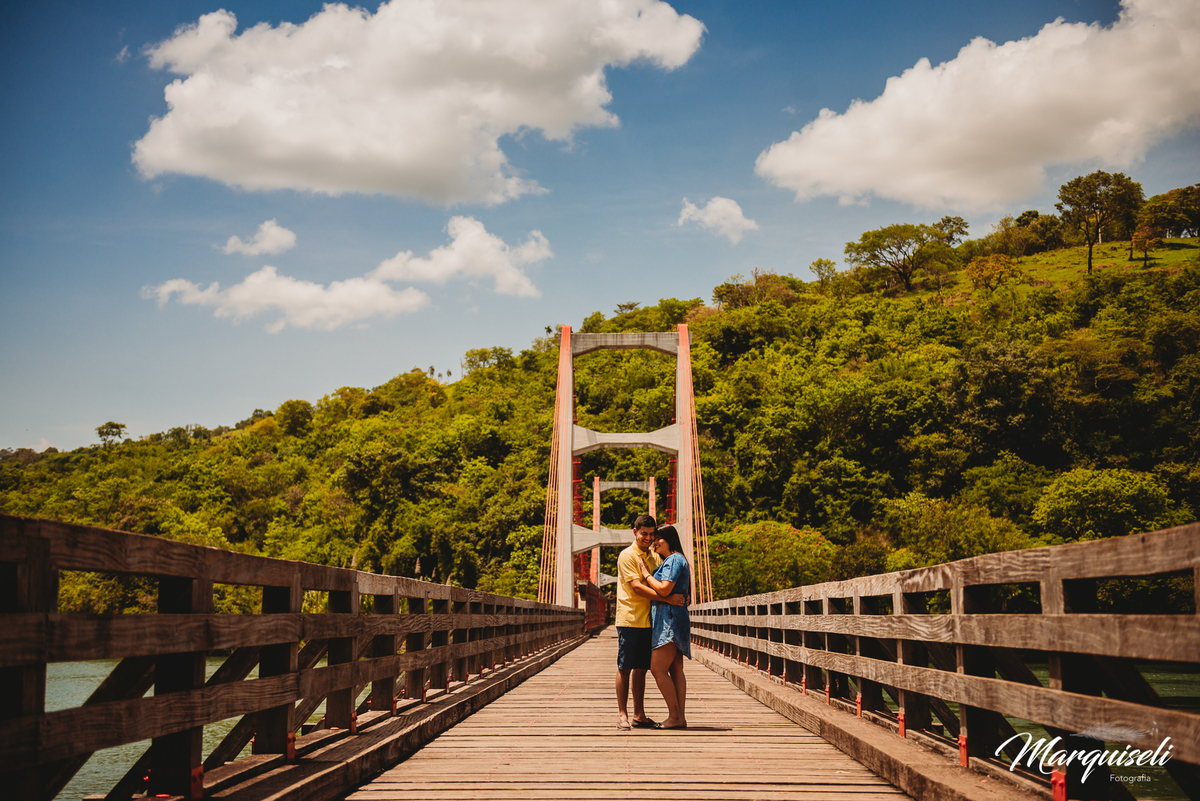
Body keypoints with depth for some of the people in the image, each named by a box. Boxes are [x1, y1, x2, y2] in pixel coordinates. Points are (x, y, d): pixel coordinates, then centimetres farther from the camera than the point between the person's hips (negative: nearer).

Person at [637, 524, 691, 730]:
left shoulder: (674, 559, -10)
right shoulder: (670, 561, 22)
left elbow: (664, 590, -19)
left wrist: (646, 573, -8)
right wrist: (648, 572, 15)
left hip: (670, 618, -11)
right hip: (670, 620, 11)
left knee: (658, 669, -11)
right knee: (675, 670, 6)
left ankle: (674, 717, -10)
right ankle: (680, 717, 5)